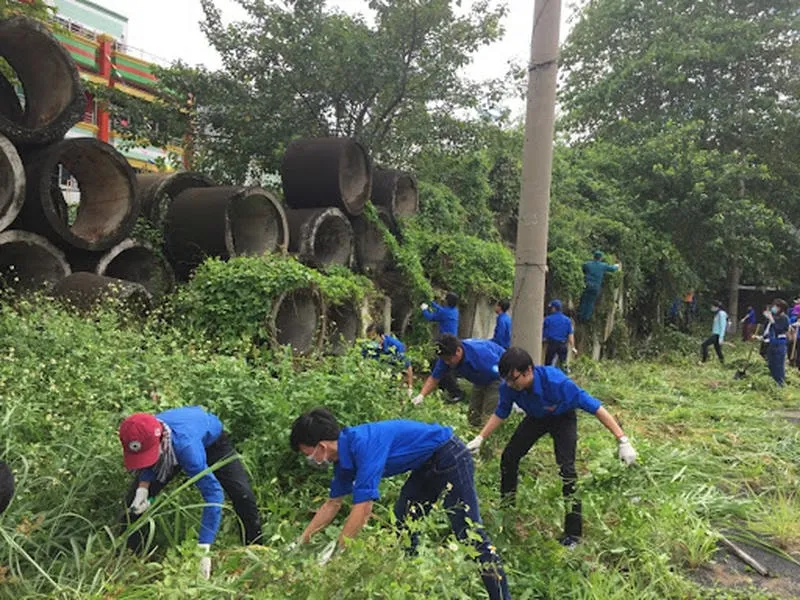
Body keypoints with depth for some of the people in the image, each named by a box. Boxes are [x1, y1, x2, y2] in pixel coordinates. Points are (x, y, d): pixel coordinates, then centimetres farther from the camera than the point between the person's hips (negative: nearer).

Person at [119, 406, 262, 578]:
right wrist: (143, 488, -29)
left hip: (211, 440, -4)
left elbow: (213, 491, -50)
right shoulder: (143, 437, -34)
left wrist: (203, 550, -51)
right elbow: (148, 465, -8)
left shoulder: (185, 445, -50)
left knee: (243, 495, -21)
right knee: (134, 500, -7)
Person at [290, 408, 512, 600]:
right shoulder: (345, 454, 2)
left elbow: (362, 509, -29)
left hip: (450, 457, -10)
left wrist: (334, 553, -21)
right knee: (402, 522, 13)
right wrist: (301, 541, 16)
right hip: (428, 465, 10)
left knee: (469, 532, -9)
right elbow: (332, 504, 14)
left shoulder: (363, 445, -28)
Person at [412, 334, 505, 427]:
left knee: (488, 418, -17)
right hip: (481, 380, 7)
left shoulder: (480, 353, -40)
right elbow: (434, 378, -10)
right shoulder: (446, 357, -20)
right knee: (473, 418, 5)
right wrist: (421, 395, -26)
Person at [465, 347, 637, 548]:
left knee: (566, 468, -20)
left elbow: (595, 407, -36)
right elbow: (501, 414, -7)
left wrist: (623, 441, -37)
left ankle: (573, 534, -9)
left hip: (563, 419, -4)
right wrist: (480, 438, -16)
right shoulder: (508, 387, -29)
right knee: (509, 457, 0)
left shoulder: (556, 382, -42)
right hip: (535, 418, 5)